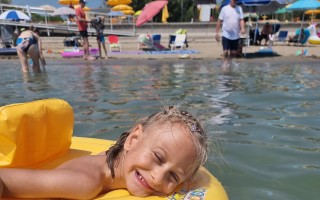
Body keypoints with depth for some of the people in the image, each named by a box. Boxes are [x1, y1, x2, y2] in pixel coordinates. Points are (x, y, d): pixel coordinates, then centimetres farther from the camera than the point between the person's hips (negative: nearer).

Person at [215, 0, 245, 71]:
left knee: (234, 52, 8)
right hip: (226, 35, -3)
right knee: (225, 51, -9)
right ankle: (225, 63, 10)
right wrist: (217, 32, -3)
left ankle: (229, 62, 30)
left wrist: (242, 28, -19)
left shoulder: (239, 9, 7)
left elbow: (241, 20, 0)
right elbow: (219, 21, 1)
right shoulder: (225, 8, 0)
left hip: (236, 35, 3)